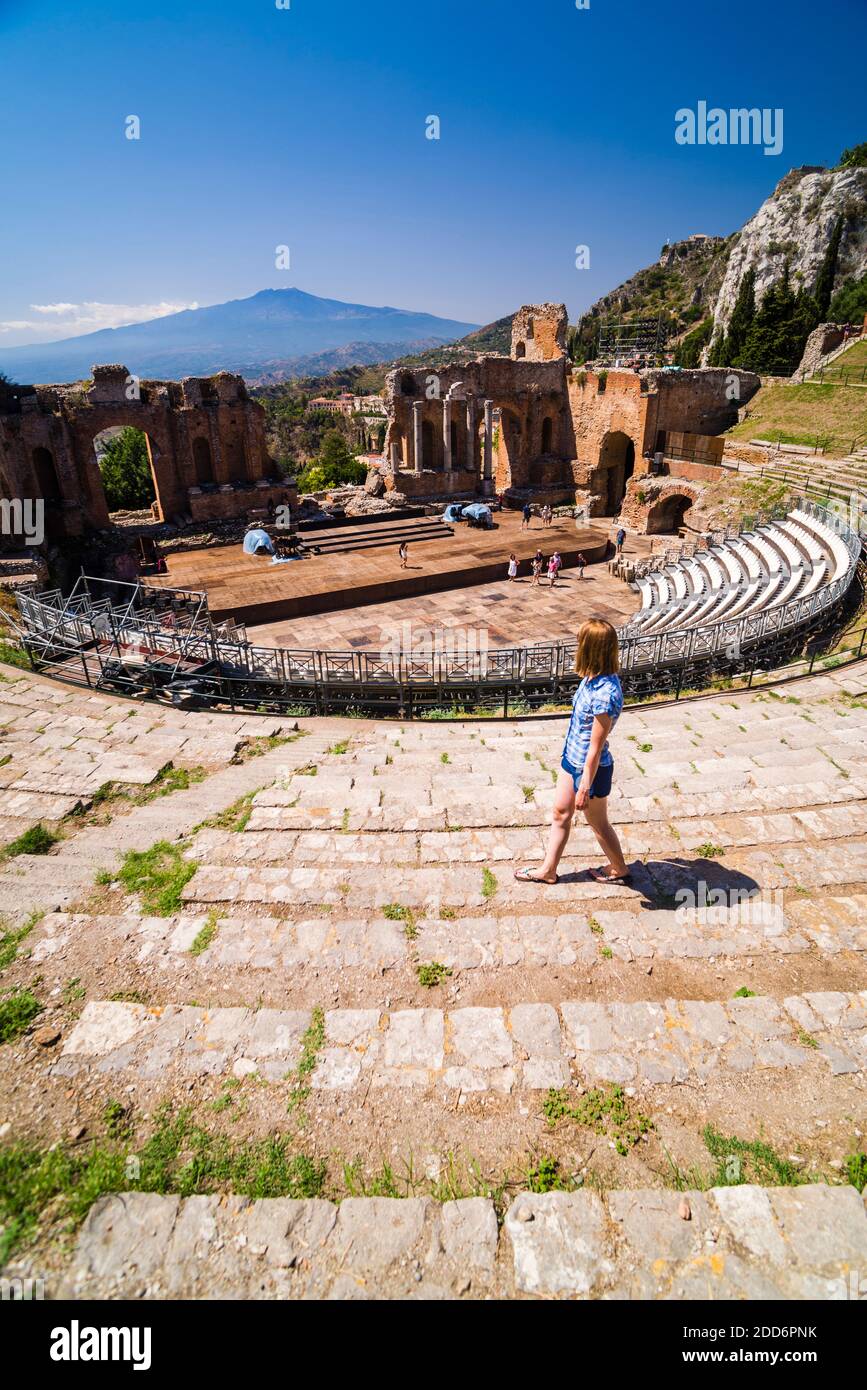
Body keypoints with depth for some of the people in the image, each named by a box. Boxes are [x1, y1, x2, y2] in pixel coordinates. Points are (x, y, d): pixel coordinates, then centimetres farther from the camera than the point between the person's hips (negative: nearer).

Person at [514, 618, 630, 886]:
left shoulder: (605, 694, -33)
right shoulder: (594, 677, -6)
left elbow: (596, 748, -27)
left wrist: (585, 788, -19)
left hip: (591, 769, -9)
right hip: (572, 759, 9)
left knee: (598, 823, 15)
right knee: (560, 813, 20)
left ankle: (620, 870, 40)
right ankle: (547, 870, 38)